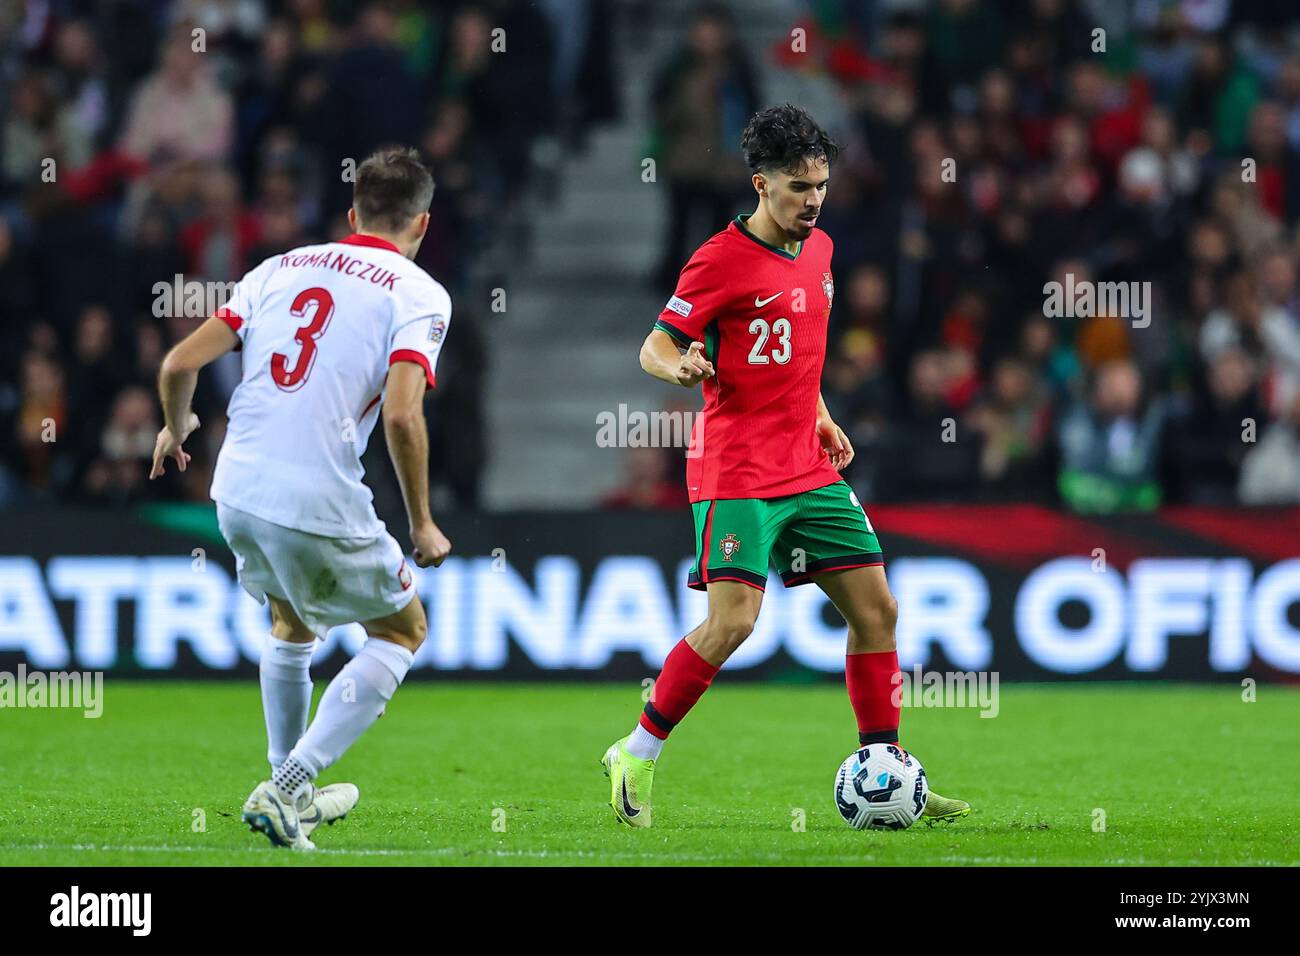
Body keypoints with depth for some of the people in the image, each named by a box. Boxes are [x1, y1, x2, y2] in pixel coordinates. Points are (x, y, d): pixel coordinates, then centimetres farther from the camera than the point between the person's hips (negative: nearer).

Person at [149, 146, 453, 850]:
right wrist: (421, 525, -5)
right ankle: (287, 788, 2)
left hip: (237, 494, 6)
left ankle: (291, 791, 39)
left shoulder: (280, 269, 12)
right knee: (403, 630, 16)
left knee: (292, 625, 31)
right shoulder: (418, 295, -3)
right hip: (320, 508, -6)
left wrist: (175, 429, 27)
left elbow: (180, 363, 6)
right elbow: (401, 415, -17)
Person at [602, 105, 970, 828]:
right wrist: (681, 366, -31)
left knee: (876, 607, 4)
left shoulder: (818, 250, 12)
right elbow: (655, 345, -10)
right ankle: (636, 758, -2)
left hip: (809, 471, 8)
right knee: (733, 621, -18)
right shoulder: (722, 259, -12)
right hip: (737, 476, -8)